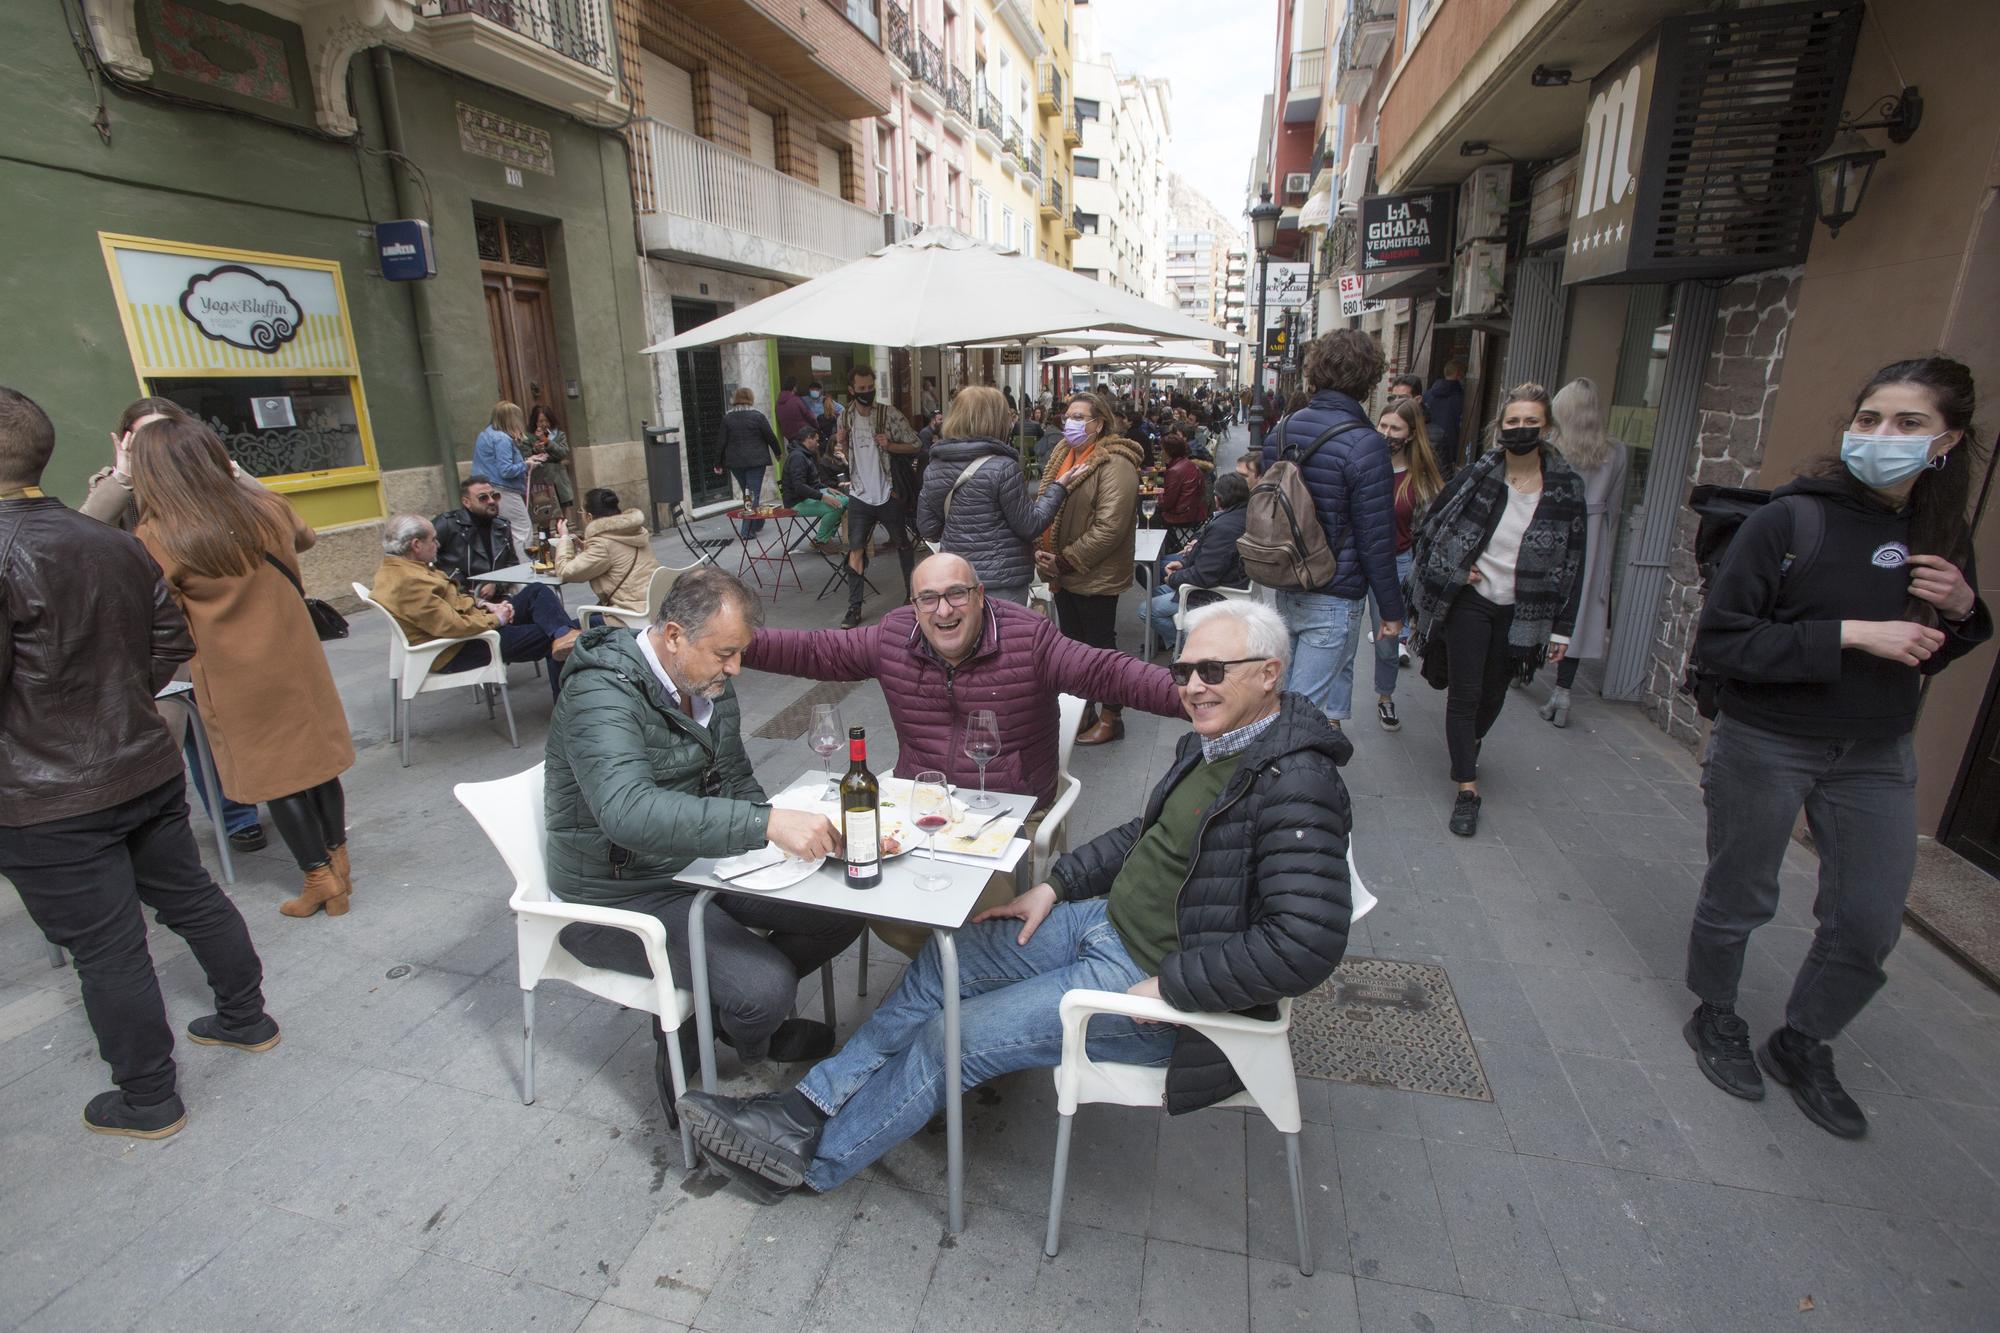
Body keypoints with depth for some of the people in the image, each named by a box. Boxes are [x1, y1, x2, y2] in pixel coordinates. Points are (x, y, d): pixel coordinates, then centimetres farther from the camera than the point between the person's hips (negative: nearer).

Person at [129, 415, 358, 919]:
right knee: (316, 758, 14)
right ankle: (338, 864, 24)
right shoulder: (268, 509, -4)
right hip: (297, 661, 4)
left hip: (236, 679, -4)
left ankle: (320, 877, 14)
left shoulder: (155, 541, -17)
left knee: (272, 772, 8)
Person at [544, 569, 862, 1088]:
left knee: (845, 909, -2)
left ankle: (752, 1013, 17)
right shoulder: (601, 694, -25)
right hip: (622, 898, -8)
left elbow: (735, 782, 9)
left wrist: (783, 830, -11)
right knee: (767, 985, -24)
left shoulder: (711, 684, 1)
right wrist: (766, 823, -51)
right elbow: (628, 811, -43)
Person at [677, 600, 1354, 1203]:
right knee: (944, 963, 7)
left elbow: (1304, 945, -30)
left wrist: (1169, 988, -24)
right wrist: (1054, 886, 8)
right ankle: (810, 1105, 19)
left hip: (1147, 980, -9)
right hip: (1110, 919, 9)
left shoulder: (1295, 789, -25)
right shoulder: (1210, 743, 4)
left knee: (958, 1035, -7)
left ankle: (810, 1159, 15)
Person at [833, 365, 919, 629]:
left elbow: (915, 446, -5)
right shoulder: (845, 417, 4)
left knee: (904, 544, 14)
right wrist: (840, 445, -7)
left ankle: (912, 594, 34)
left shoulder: (890, 413, -7)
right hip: (859, 497, 2)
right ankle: (854, 608, 5)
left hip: (889, 495, -2)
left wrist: (890, 445, -21)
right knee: (855, 551, -1)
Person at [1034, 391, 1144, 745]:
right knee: (1073, 641, 18)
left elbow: (1109, 528, -24)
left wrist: (1064, 561, -20)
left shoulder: (1114, 465, -17)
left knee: (1100, 644, 4)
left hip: (1095, 576, -8)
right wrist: (1043, 552, 0)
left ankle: (1111, 716, 20)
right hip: (1063, 572, 8)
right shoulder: (1062, 457, 8)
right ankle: (1081, 707, 34)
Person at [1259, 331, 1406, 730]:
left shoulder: (1281, 431, 2)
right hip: (1334, 599, -7)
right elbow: (1376, 541, -15)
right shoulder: (1364, 445, -18)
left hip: (1286, 588, 7)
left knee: (1338, 671, 25)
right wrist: (1393, 610, -4)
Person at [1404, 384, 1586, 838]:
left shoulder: (1566, 487, -4)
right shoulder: (1477, 475, -7)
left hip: (1520, 613, 2)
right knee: (1464, 693, -3)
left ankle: (1469, 746, 46)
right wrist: (1453, 571, -8)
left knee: (1493, 694, 16)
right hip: (1468, 602, -2)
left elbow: (1571, 561, 0)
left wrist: (1562, 627, 0)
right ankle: (1467, 789, 4)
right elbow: (1430, 526, 3)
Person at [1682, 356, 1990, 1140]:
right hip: (1766, 745, -5)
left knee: (1869, 924, 11)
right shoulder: (1790, 520, -16)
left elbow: (1929, 656, 13)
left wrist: (1962, 609, -7)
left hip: (1875, 756, 5)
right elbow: (1718, 640, -20)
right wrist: (1849, 635, -26)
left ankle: (1801, 1047, 34)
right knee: (1739, 898, 11)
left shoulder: (1941, 535, 2)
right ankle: (1715, 1019, 36)